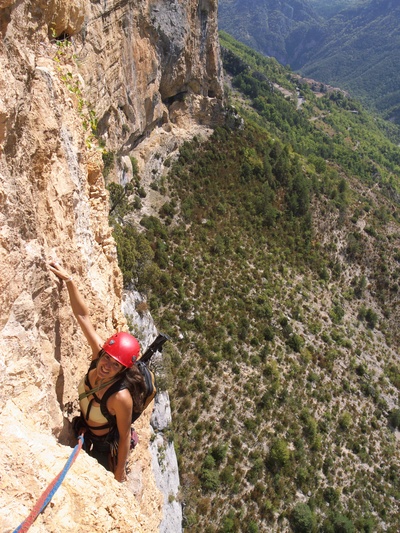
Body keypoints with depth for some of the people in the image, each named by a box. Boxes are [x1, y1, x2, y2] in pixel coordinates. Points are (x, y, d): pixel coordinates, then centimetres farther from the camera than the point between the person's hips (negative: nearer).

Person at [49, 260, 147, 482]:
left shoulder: (121, 398, -41)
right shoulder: (99, 354, -27)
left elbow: (125, 436, -26)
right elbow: (83, 316, -23)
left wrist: (120, 472, -14)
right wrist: (68, 280, -26)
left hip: (103, 447, -5)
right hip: (84, 435, 6)